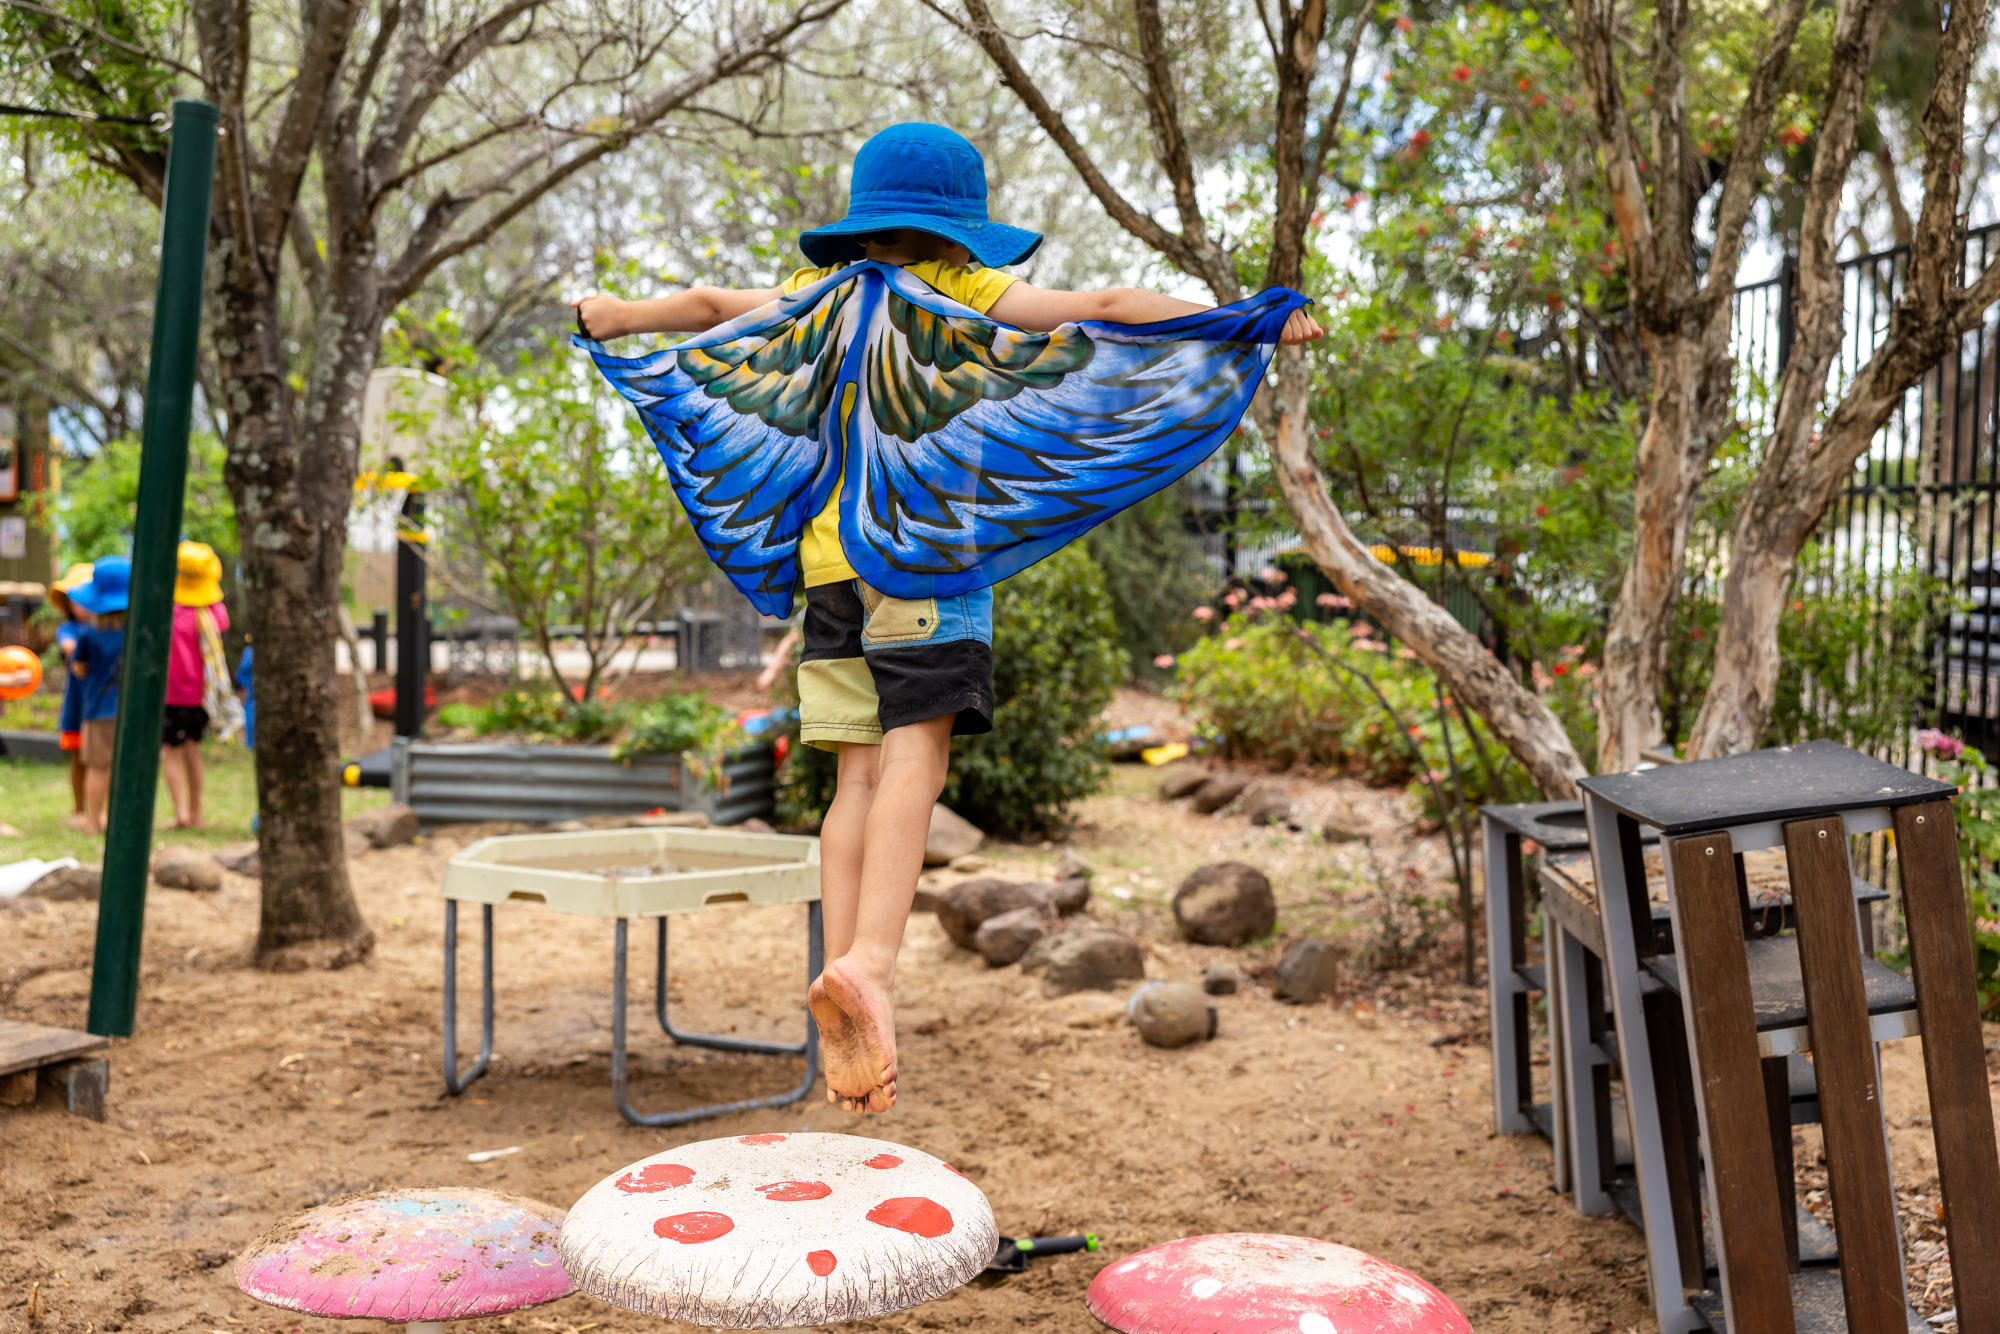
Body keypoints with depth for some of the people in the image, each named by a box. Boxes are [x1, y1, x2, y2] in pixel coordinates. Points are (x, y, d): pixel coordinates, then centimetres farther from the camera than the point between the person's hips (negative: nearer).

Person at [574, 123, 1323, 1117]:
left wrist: (612, 317, 51)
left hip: (828, 559, 5)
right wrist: (1252, 324, -6)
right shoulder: (960, 291, 4)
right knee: (913, 754, -15)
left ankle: (843, 975, -4)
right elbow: (1104, 309, -4)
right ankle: (869, 962, -32)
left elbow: (708, 306, 31)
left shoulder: (814, 294, 18)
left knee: (859, 774, 3)